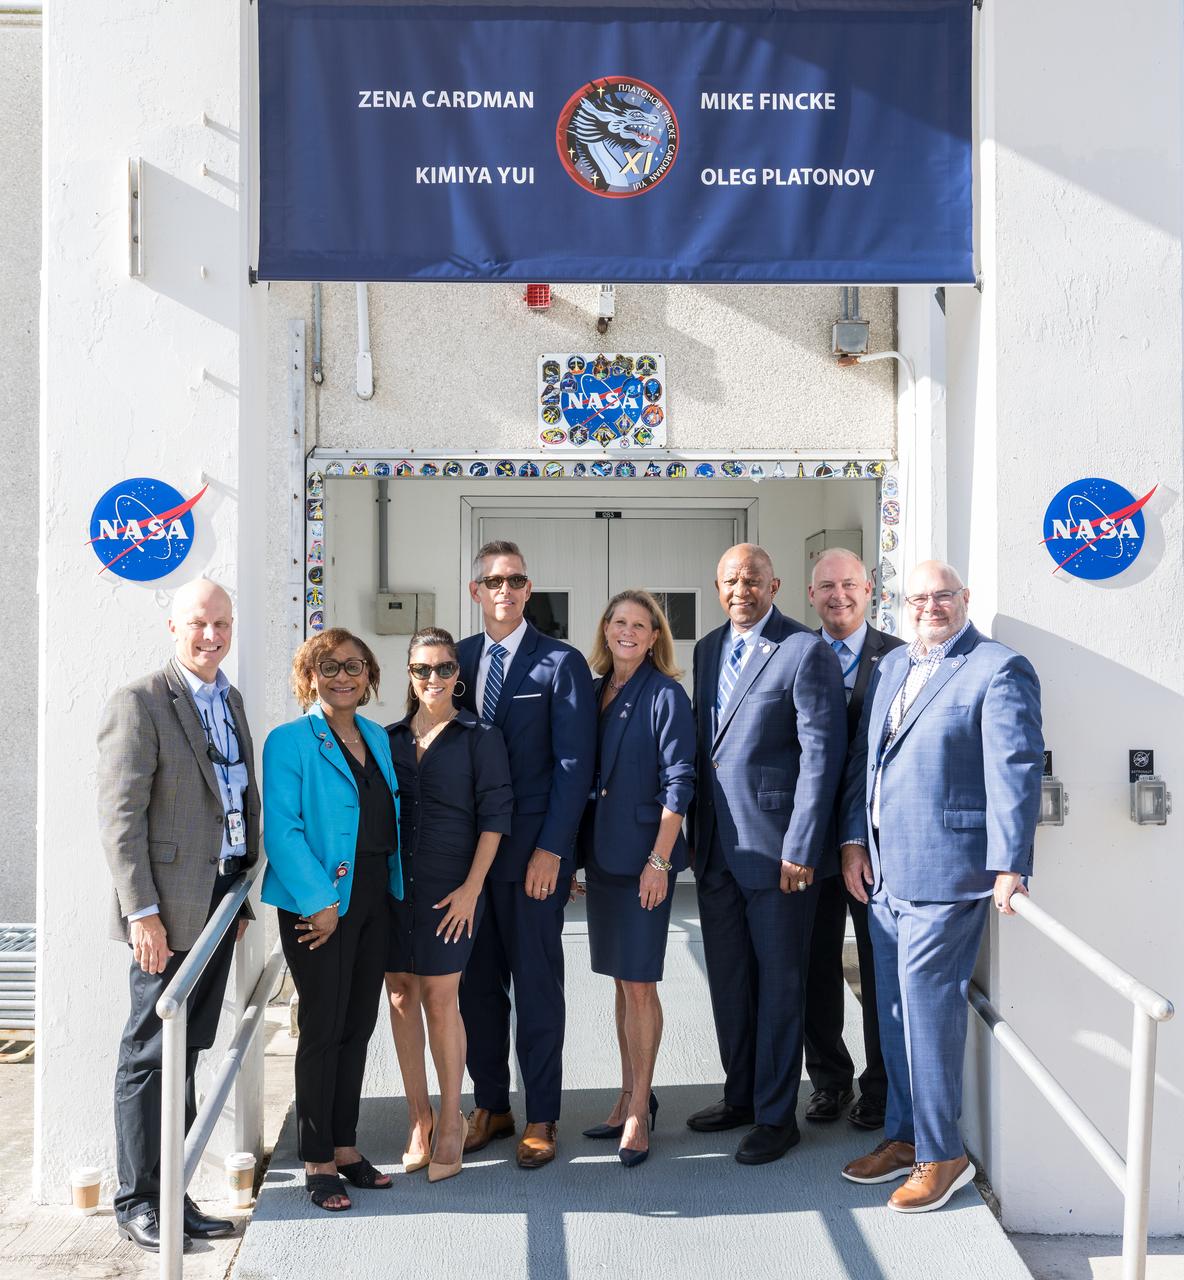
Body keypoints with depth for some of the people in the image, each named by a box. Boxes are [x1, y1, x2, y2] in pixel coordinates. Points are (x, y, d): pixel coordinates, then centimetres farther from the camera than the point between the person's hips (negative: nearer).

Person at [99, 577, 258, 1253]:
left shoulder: (231, 699, 14)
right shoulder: (139, 703, -10)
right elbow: (121, 817, -14)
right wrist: (142, 911, -18)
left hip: (221, 898, 7)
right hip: (169, 910, -7)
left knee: (186, 1052, 14)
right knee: (151, 1054, 3)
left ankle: (172, 1192, 24)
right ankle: (137, 1201, 16)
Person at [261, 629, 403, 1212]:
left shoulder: (378, 739, 12)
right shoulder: (290, 741, -8)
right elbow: (282, 831, -14)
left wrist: (397, 889, 8)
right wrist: (320, 901, -18)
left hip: (374, 900, 6)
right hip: (318, 904, -6)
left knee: (358, 1027, 12)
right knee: (322, 1027, 1)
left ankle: (345, 1146, 25)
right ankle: (317, 1161, 13)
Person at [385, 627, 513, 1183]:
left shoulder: (481, 737, -1)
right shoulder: (389, 738, 10)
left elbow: (494, 815, -5)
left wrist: (471, 887, -11)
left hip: (450, 887, -4)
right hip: (392, 884, 4)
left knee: (440, 1001, -3)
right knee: (400, 997, 7)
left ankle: (450, 1120, 13)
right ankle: (418, 1117, 20)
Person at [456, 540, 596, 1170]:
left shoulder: (561, 663, -5)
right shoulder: (460, 658, 9)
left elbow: (574, 764, -9)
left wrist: (551, 849, -14)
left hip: (532, 852, -4)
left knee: (536, 986, 5)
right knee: (476, 982, 12)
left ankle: (541, 1117, 18)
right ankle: (490, 1104, 27)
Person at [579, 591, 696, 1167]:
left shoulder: (665, 695, -9)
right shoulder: (594, 691, 10)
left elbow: (679, 781, -12)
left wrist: (659, 859, -16)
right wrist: (575, 850, 11)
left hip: (645, 858, -6)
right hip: (602, 855, 7)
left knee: (639, 983, -2)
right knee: (622, 981, 14)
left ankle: (639, 1110, 10)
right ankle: (630, 1097, 25)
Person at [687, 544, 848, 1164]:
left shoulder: (806, 652, -11)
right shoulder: (707, 649, 12)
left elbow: (821, 755, -14)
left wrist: (801, 848, -17)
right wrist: (695, 833, 13)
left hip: (776, 848, -7)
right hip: (717, 849, 7)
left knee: (778, 984, 5)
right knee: (728, 980, 16)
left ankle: (776, 1115, 17)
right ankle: (740, 1095, 32)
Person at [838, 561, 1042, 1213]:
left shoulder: (1000, 669, -8)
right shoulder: (893, 665, 15)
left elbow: (1015, 772, -14)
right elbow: (862, 755, 16)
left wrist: (1009, 866, -18)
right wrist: (853, 840, 10)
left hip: (943, 872, -7)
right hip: (883, 869, 7)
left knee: (928, 1005, -3)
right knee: (895, 1008, 14)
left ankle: (941, 1155, 11)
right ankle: (904, 1135, 28)